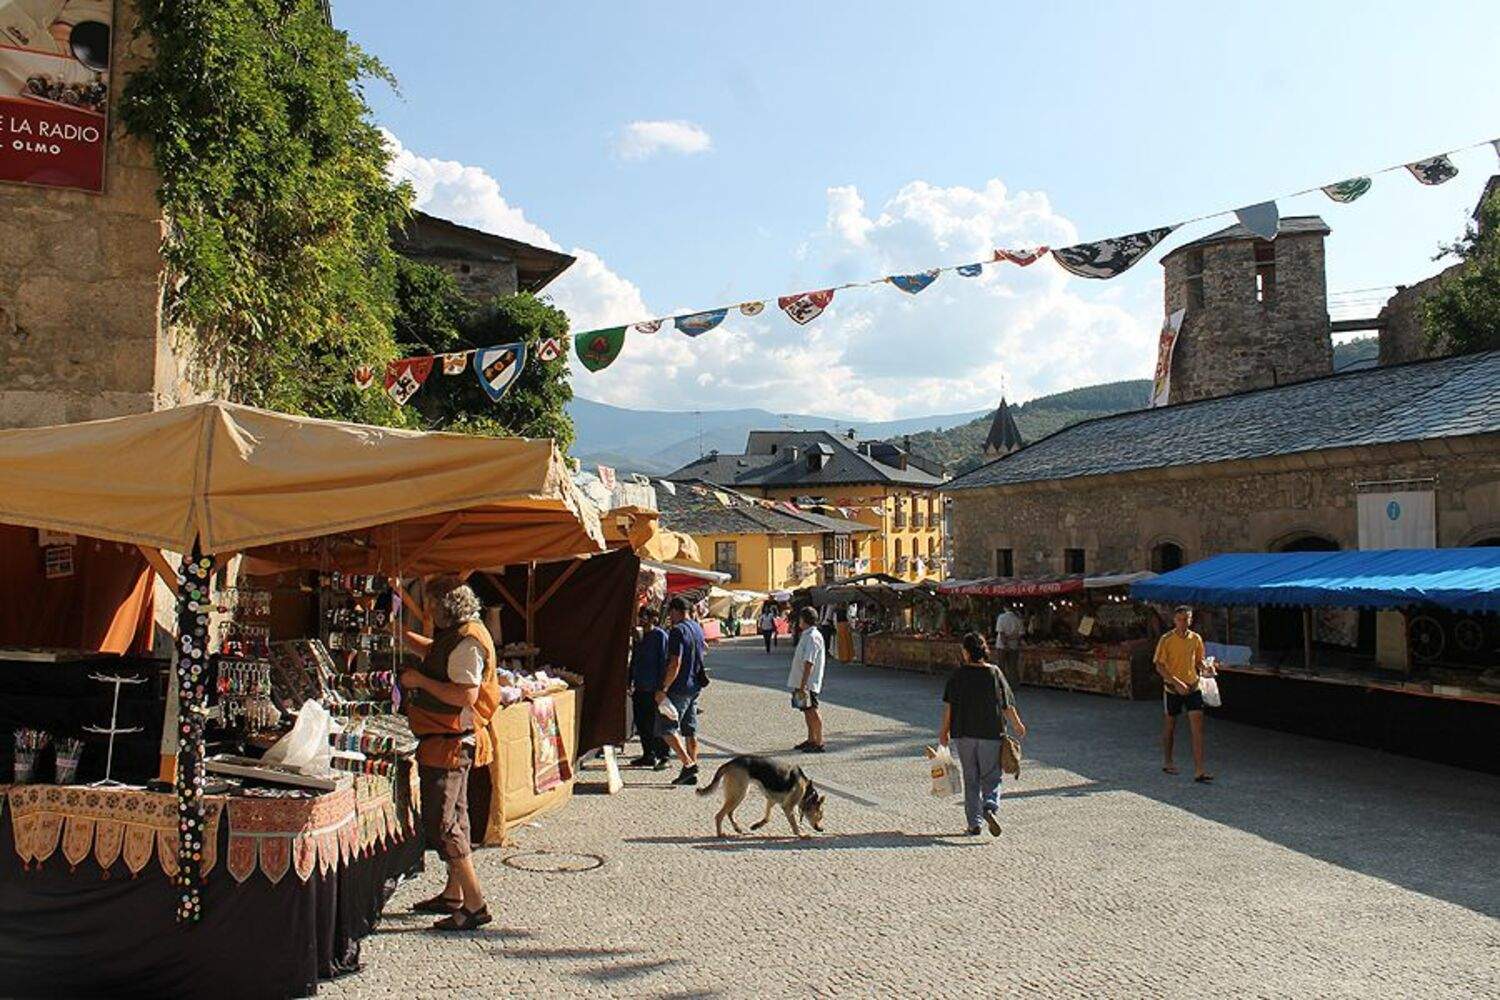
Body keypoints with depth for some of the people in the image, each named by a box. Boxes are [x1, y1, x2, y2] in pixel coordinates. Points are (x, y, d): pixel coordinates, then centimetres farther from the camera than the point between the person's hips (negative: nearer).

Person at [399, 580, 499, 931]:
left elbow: (466, 696, -30)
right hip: (453, 742, 11)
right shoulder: (457, 636, 13)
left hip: (449, 743, -11)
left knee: (440, 823, -9)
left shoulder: (467, 642, -21)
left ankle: (475, 905, -6)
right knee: (454, 816, 19)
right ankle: (454, 895, 32)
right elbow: (433, 650, 35)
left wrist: (421, 680, -23)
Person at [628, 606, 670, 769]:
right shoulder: (639, 635, 12)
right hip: (639, 687, 8)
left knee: (654, 724, -5)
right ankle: (648, 755, 21)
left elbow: (664, 662, -12)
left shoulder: (660, 635, -9)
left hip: (653, 688, -8)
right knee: (641, 723, 11)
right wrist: (631, 682, 17)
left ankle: (663, 756, 4)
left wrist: (661, 686, -15)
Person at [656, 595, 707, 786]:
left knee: (666, 727, -3)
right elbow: (704, 648, 33)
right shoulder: (697, 628, 10)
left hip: (679, 688, -9)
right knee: (690, 730, 11)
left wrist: (663, 689, -20)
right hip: (695, 687, 9)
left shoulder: (677, 631, -17)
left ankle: (688, 764, -11)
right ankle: (691, 773, 14)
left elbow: (675, 665, -23)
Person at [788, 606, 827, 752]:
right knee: (807, 711, 17)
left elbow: (809, 663, -23)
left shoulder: (812, 637, -18)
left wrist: (803, 684, -25)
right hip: (801, 682, 10)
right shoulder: (806, 635, 14)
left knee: (812, 711, -4)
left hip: (808, 683, -10)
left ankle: (819, 743, 2)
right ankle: (811, 740, 28)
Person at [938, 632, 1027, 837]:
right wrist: (1017, 726, 16)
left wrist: (945, 730, 6)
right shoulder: (995, 673, -5)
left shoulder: (957, 675, -5)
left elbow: (948, 706, -5)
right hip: (991, 734, 0)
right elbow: (1007, 706, 0)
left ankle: (974, 824, 9)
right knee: (991, 777, 9)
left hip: (963, 734, 1)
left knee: (970, 779, 10)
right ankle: (991, 808, -17)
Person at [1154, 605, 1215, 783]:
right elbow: (1159, 666, -11)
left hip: (1193, 687, 3)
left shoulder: (1196, 638, 3)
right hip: (1172, 689, -3)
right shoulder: (1166, 640, -10)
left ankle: (1199, 771, -8)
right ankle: (1167, 762, 32)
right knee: (1170, 725, 12)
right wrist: (1176, 682, -21)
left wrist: (1205, 668, -7)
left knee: (1198, 727, -7)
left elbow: (1199, 660, 16)